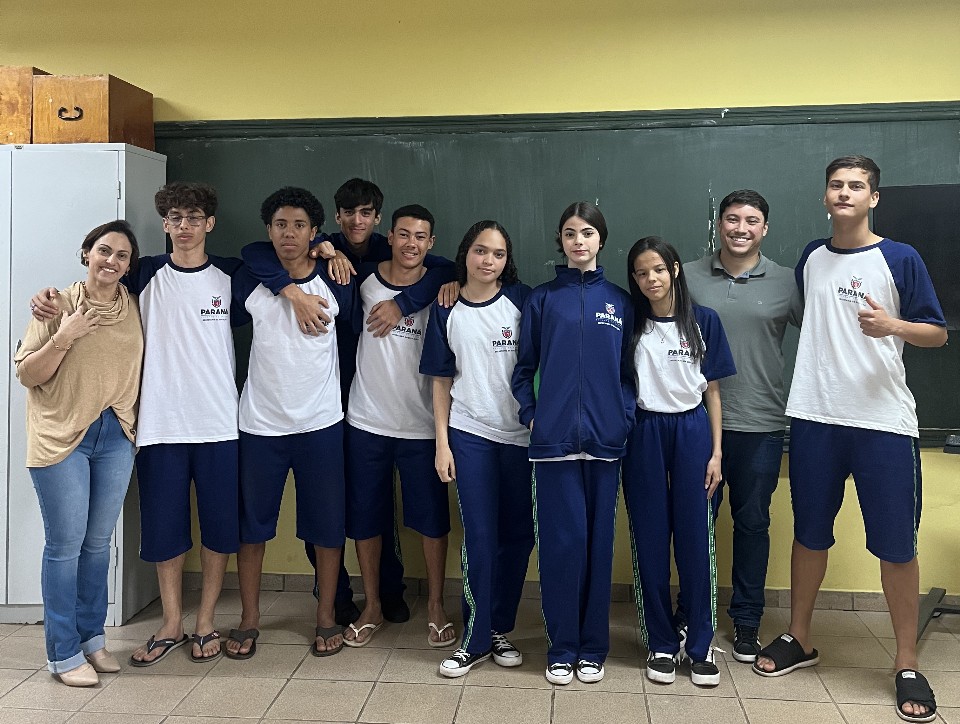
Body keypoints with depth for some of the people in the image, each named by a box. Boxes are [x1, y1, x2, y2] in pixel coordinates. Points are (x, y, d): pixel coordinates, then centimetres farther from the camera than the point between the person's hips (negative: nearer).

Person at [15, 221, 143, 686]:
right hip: (61, 437, -4)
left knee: (99, 541, 12)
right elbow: (26, 375, -6)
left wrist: (133, 421, 6)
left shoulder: (134, 308, 6)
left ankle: (92, 637, 25)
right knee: (65, 543, 0)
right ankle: (63, 652, 12)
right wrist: (63, 337, -19)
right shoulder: (58, 305, -6)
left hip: (115, 437, 4)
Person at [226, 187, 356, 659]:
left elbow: (353, 328, 14)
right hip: (260, 423, 1)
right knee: (251, 522, 8)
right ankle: (249, 619, 23)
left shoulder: (336, 285, -1)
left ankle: (326, 617, 22)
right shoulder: (249, 283, -1)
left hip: (320, 424, 0)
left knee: (326, 523, 6)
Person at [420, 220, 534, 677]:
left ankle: (500, 629, 23)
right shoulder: (446, 310, 4)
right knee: (480, 538, -1)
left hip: (522, 434, 1)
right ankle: (475, 640, 12)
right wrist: (442, 442, 1)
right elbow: (441, 381, 6)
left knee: (518, 535, 6)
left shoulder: (521, 300, 1)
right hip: (470, 435, 0)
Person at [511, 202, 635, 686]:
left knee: (598, 540, 6)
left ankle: (593, 647, 19)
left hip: (604, 439, 1)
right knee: (561, 541, -1)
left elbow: (628, 370, 11)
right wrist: (530, 415, -1)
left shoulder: (619, 301, 10)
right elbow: (524, 367, 9)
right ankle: (561, 648, 12)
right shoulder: (542, 299, 7)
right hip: (554, 439, -1)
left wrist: (625, 417, 0)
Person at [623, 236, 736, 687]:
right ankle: (660, 643, 16)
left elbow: (713, 391, 5)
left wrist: (716, 451, 0)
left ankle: (701, 645, 14)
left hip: (692, 430, 0)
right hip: (644, 433, 1)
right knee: (650, 540, 4)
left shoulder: (704, 321, 3)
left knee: (695, 538, 1)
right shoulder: (631, 324, 4)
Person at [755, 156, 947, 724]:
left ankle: (908, 665, 14)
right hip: (815, 417, 3)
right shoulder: (810, 258, 10)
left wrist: (892, 325, -19)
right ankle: (799, 639, 27)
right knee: (810, 534, 12)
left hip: (885, 420, -3)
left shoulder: (900, 259, -1)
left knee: (896, 544, 1)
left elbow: (938, 333, 0)